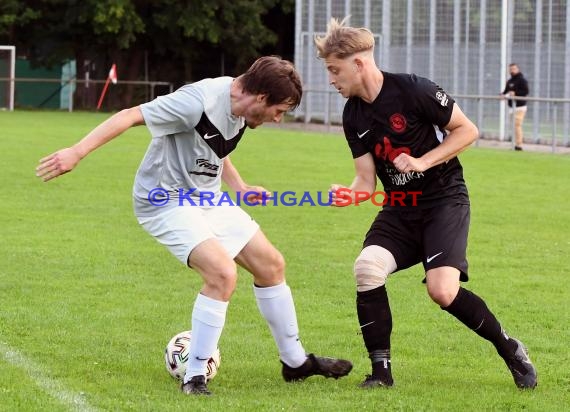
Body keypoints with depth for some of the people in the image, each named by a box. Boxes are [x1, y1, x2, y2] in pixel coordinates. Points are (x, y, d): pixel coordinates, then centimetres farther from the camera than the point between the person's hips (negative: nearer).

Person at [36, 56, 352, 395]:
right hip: (167, 202, -9)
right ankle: (194, 377, -13)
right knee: (223, 273, -26)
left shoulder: (240, 109, 1)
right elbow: (130, 116, -27)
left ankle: (295, 361, 27)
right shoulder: (199, 102, -27)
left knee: (271, 265, 10)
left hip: (207, 198, 9)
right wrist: (77, 152, -33)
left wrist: (240, 188, 11)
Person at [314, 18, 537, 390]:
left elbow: (467, 130, -9)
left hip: (445, 199, -5)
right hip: (399, 209, 6)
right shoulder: (354, 117, 3)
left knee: (442, 290, -22)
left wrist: (423, 162, -19)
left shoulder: (413, 90, -16)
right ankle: (381, 370, -8)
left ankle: (509, 348, 3)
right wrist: (348, 194, -20)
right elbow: (366, 180, 3)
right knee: (367, 268, -20)